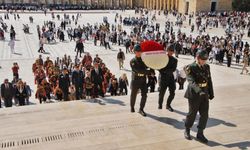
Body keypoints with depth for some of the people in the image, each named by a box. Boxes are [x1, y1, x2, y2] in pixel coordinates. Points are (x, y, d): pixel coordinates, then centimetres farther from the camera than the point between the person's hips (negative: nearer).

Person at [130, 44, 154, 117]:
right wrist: (149, 71, -27)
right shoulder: (133, 61, -11)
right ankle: (132, 107, 36)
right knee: (133, 95, 13)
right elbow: (138, 70, -23)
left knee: (144, 95, -6)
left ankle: (141, 109, 6)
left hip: (143, 80, 3)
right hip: (135, 81, -2)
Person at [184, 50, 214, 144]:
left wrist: (211, 93, 13)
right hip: (194, 95, -5)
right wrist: (199, 91, -41)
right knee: (192, 114, 9)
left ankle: (200, 134, 19)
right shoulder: (191, 67, -14)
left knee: (204, 114, 3)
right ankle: (187, 131, 32)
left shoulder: (207, 67, 6)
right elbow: (192, 82, -27)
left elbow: (209, 81, 13)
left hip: (205, 94, 5)